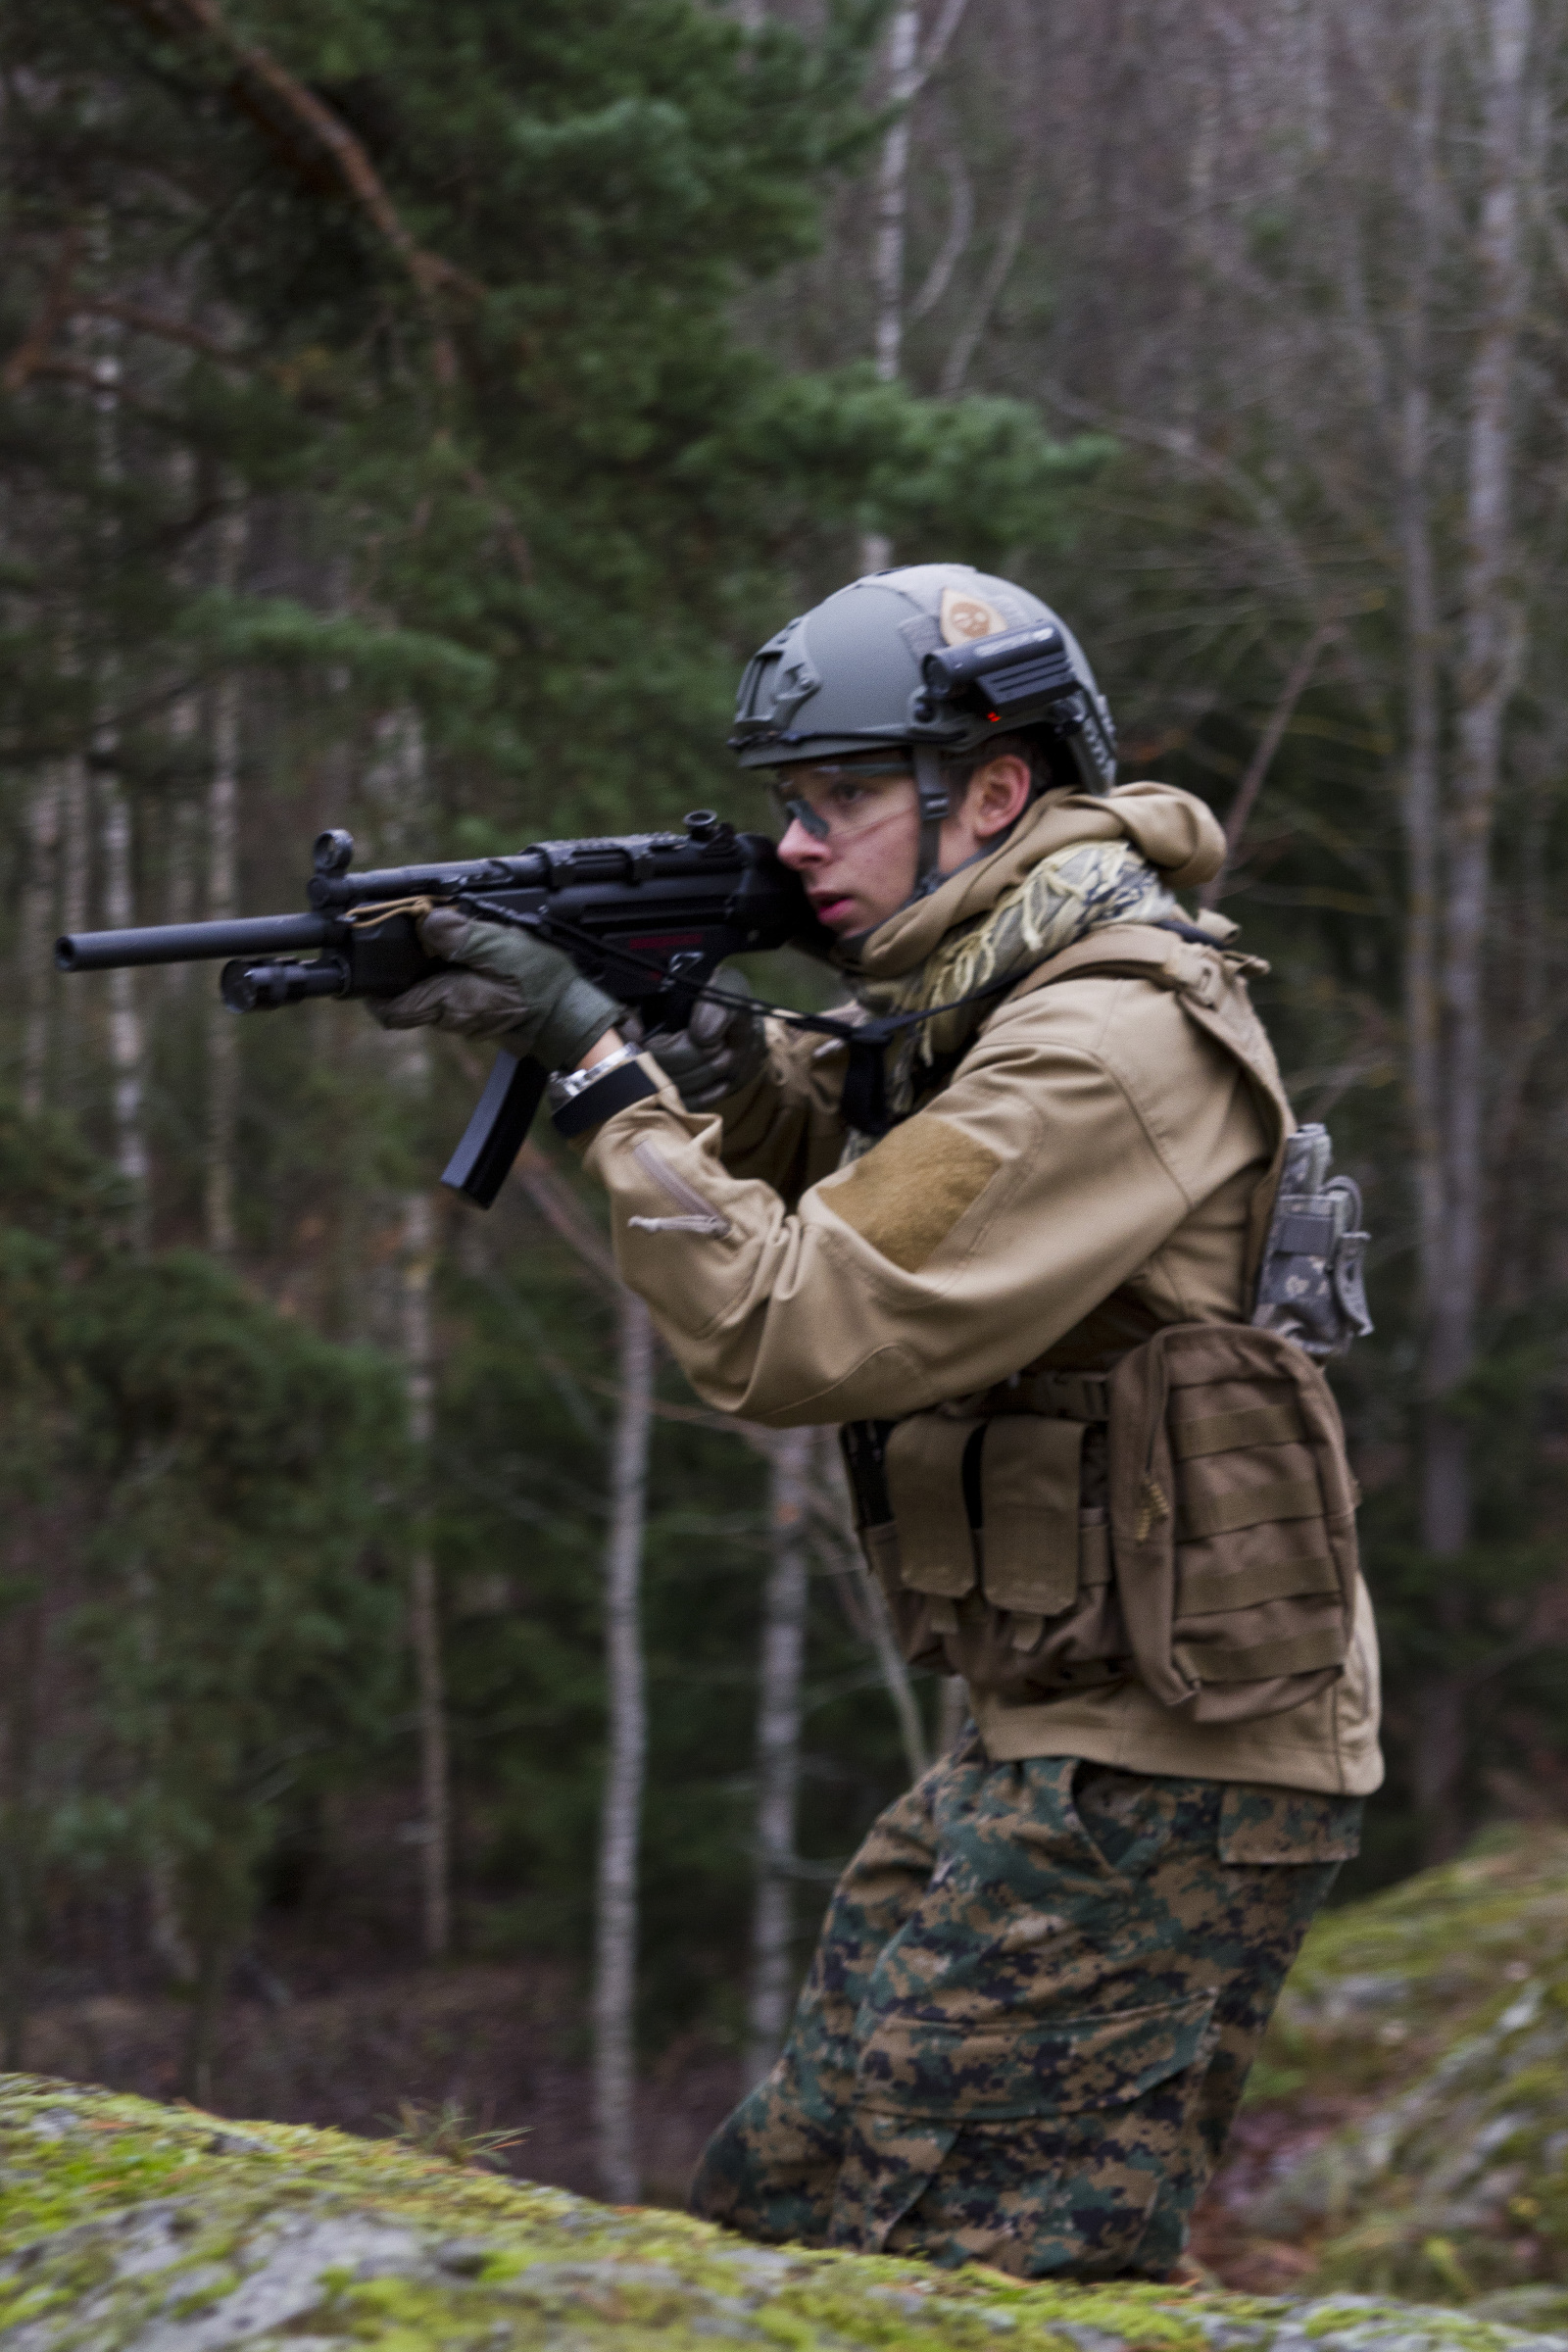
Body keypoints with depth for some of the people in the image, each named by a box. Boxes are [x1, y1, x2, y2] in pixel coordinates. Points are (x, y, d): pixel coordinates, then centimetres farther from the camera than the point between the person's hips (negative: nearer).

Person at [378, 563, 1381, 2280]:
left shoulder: (1112, 1044, -20)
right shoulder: (988, 1002, 11)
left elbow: (792, 1330, -24)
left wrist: (603, 1070, -15)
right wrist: (724, 1064, 0)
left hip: (1159, 1774, -10)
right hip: (1049, 1747, 10)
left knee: (958, 2275, -10)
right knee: (782, 2206, 14)